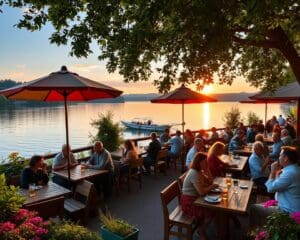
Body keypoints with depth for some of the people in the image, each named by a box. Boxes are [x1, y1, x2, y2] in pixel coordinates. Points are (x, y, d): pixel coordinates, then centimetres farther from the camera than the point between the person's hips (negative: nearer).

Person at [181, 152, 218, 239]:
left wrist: (207, 169, -3)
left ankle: (201, 226, 20)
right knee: (211, 212, -15)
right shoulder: (194, 173, -25)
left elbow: (210, 181, 10)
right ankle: (201, 229, 13)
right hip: (189, 202, -10)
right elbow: (202, 192, -30)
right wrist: (212, 187, -13)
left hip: (196, 198, 10)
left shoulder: (199, 171, 6)